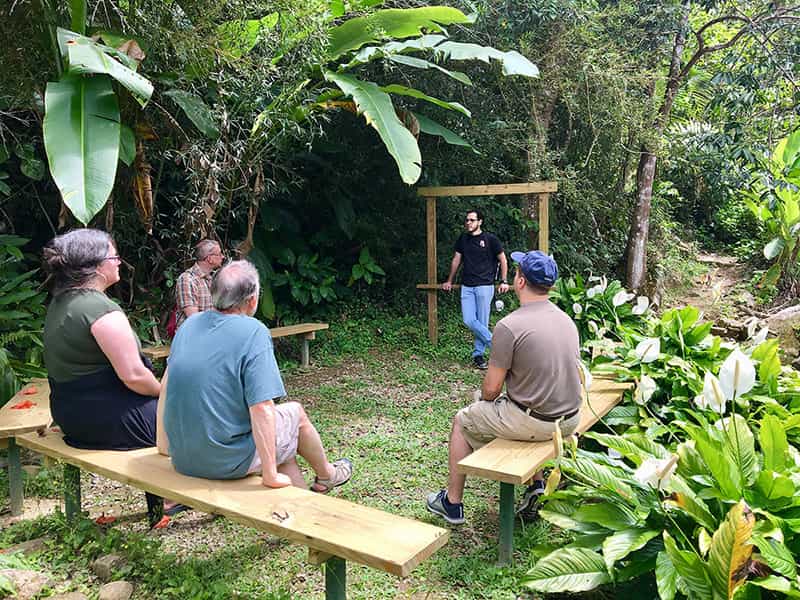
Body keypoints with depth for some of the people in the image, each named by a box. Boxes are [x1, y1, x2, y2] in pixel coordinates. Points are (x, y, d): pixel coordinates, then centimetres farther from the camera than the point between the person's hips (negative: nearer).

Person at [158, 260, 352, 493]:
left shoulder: (189, 325, 3)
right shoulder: (254, 333, -18)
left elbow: (167, 384, 12)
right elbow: (261, 408, -24)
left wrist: (163, 443, 24)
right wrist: (270, 475, -18)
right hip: (228, 462, -7)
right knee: (296, 413, 17)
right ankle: (326, 476, 39)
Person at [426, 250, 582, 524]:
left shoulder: (508, 326, -20)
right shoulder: (566, 319, 4)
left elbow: (491, 389, -14)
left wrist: (483, 399, 10)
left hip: (534, 423, -7)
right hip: (570, 420, 7)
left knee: (462, 421, 16)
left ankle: (452, 503, 25)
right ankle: (537, 484, 36)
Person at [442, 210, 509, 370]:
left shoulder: (490, 239, -1)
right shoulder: (463, 238, 13)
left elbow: (503, 260, 4)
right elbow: (456, 260, 20)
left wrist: (504, 281, -3)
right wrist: (449, 281, 22)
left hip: (484, 286, -4)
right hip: (466, 286, 4)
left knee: (482, 322, -3)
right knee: (469, 321, -6)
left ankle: (478, 354, 12)